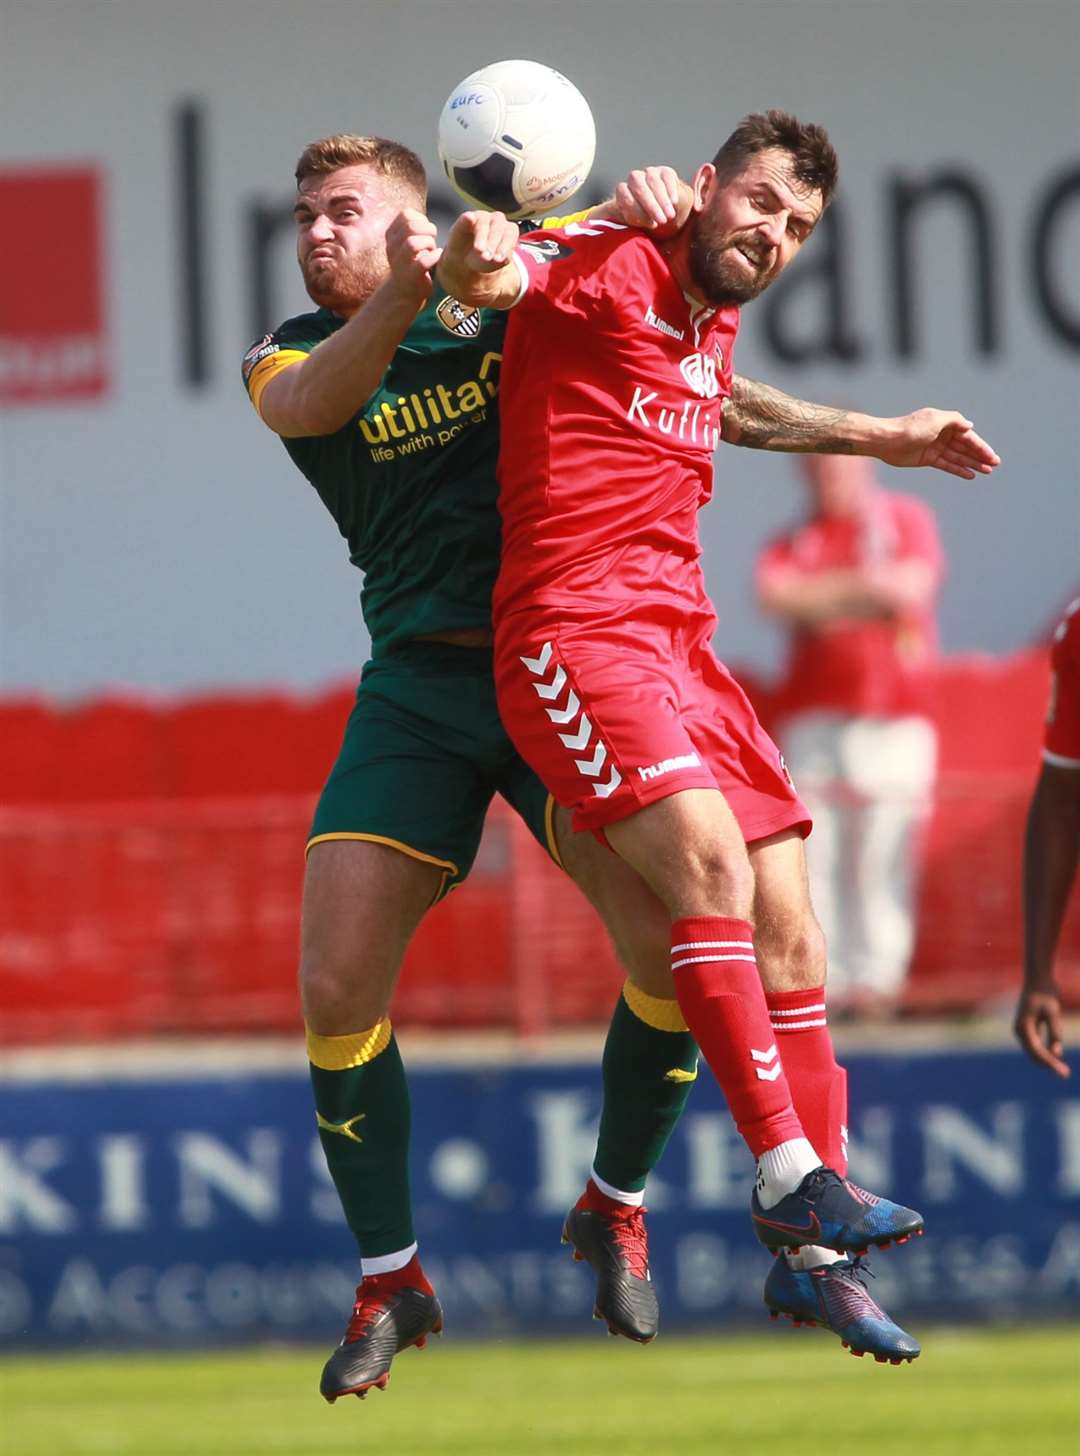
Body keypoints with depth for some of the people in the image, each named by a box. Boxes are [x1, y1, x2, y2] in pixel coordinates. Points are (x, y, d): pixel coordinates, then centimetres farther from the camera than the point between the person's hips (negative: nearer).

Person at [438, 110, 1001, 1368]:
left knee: (787, 931, 3)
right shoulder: (614, 267, -6)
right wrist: (475, 258, -46)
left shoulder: (712, 317, 18)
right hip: (573, 637, -9)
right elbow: (488, 276, -23)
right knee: (710, 860, -29)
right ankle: (789, 1175, -28)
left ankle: (811, 1258, 8)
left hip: (679, 640, 9)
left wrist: (880, 439, 46)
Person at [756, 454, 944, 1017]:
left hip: (894, 716, -2)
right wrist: (864, 588, -9)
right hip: (811, 714, 2)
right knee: (814, 852, -6)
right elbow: (775, 594, -5)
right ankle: (818, 977, -6)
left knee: (884, 851, -9)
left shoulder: (906, 519, 9)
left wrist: (822, 599, -3)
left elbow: (911, 586, -7)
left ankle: (878, 976, -8)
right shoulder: (794, 541, 15)